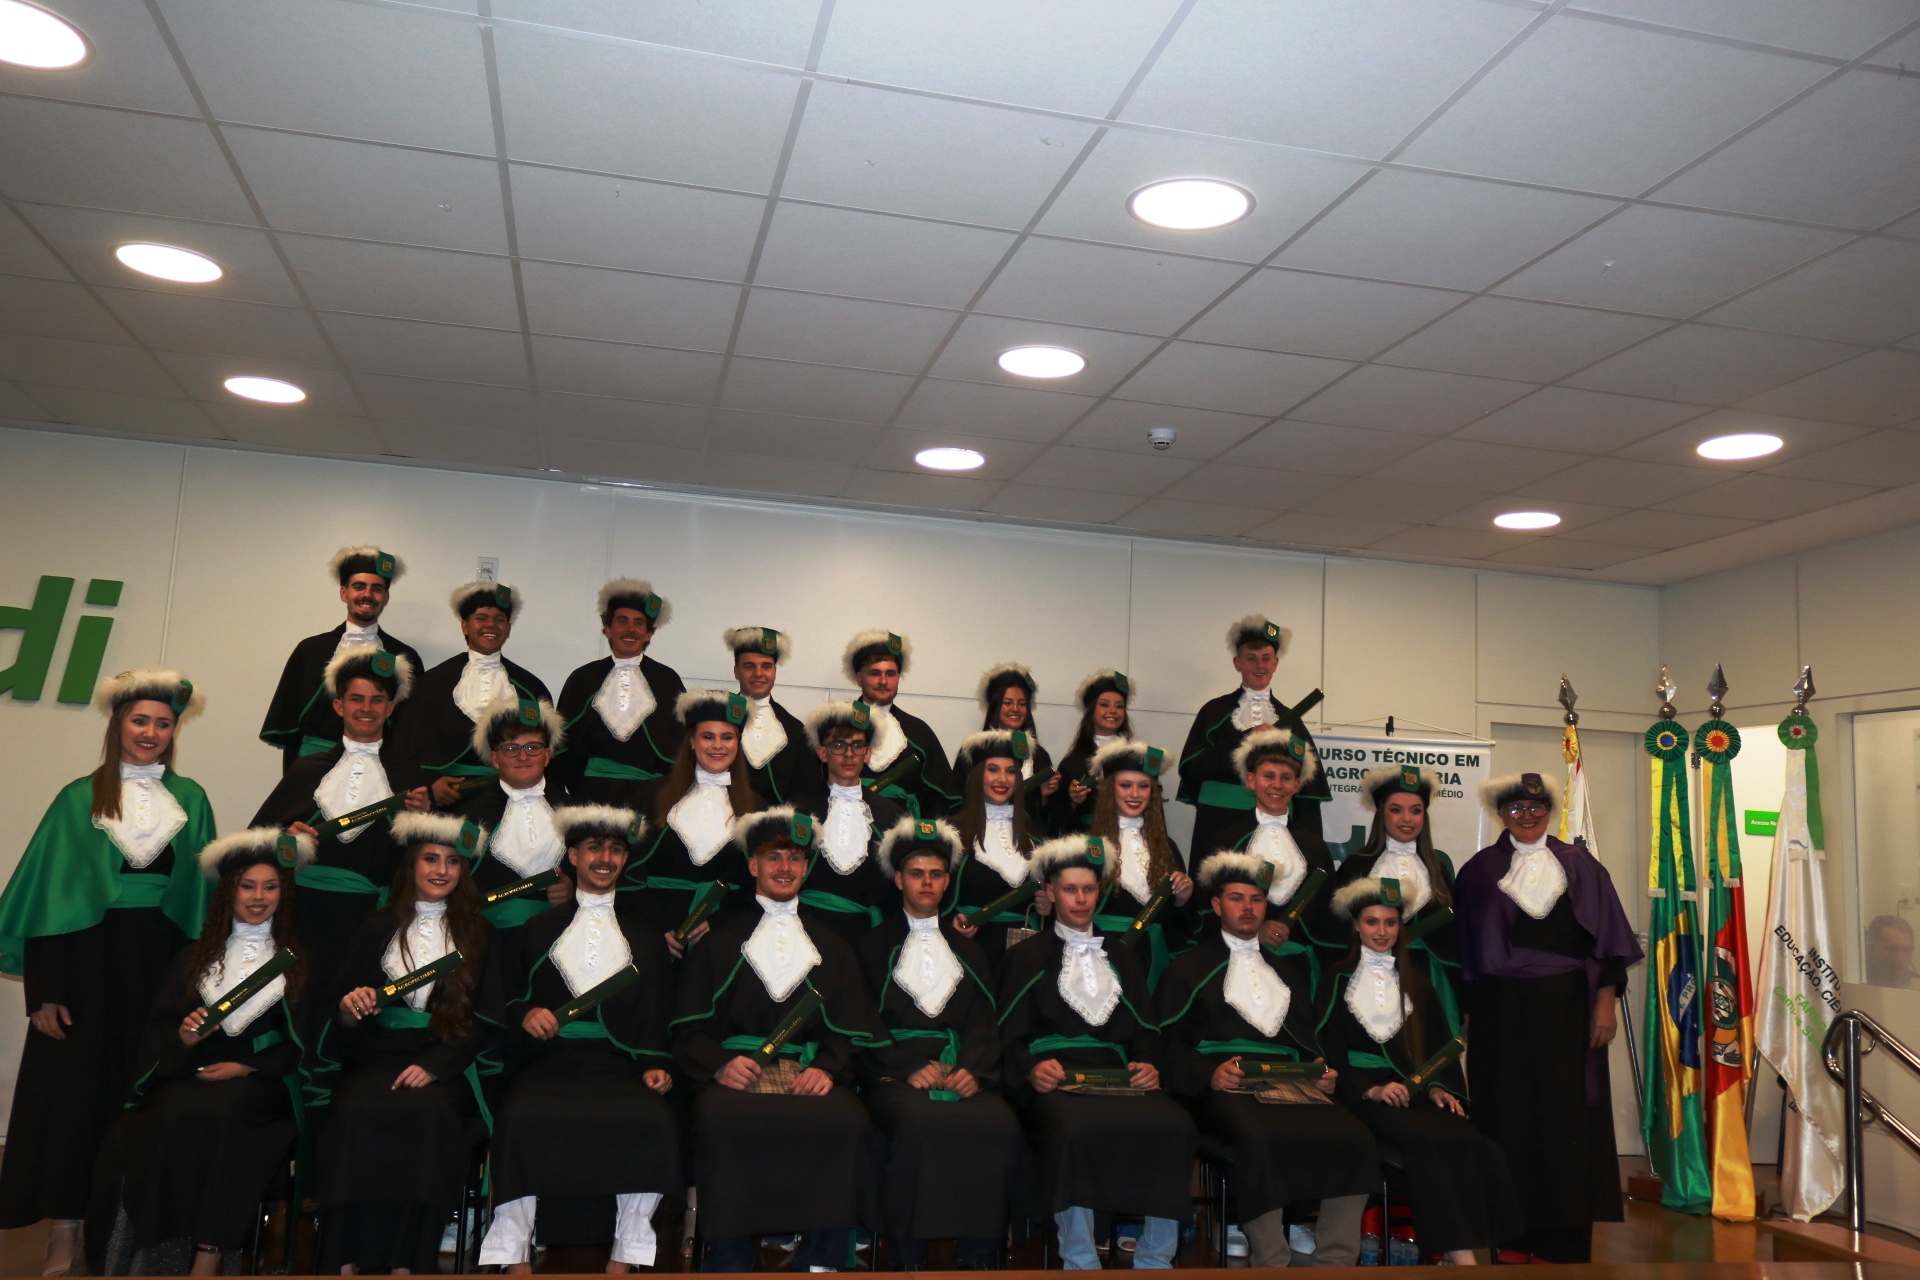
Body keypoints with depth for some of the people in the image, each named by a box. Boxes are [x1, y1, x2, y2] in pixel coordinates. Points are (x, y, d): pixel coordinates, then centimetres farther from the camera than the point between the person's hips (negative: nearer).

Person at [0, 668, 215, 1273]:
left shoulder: (190, 799, 8)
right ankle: (64, 1239, 7)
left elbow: (202, 891, 9)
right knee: (73, 1089, -1)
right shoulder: (79, 799, 3)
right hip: (89, 956, -1)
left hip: (161, 961, 1)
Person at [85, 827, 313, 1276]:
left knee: (219, 1111, -35)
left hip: (261, 1081, -2)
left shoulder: (298, 960, 12)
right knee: (173, 1115, -32)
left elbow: (304, 1041, 4)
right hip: (189, 1073, 2)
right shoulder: (195, 956, 20)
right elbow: (158, 1026, 15)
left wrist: (247, 1067, -8)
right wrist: (183, 1037, -7)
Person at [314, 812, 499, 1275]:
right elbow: (341, 1005, 13)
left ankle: (406, 1262, -27)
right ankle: (344, 1262, -25)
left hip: (444, 1066, -1)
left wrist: (434, 1066, -12)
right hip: (376, 1057, 1)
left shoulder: (478, 934, 12)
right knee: (358, 1112, -30)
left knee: (430, 1115, -33)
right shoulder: (379, 927, 15)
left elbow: (486, 1018, 4)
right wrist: (351, 1007, -12)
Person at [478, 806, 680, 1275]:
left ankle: (622, 1261, -16)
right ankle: (517, 1258, -17)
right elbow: (506, 994, 18)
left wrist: (658, 1065, -3)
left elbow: (660, 1012, 13)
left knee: (655, 1123, -31)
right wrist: (525, 1014, -4)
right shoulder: (539, 929, 20)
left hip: (620, 1064, 0)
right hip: (549, 1060, 0)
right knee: (520, 1118, -32)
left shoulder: (646, 936, 19)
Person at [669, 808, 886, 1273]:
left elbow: (849, 1030, 13)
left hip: (811, 1072, 1)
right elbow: (690, 1029, 9)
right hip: (736, 1070, -1)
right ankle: (728, 1261, -20)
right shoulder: (718, 944, 20)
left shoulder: (832, 948, 24)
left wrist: (828, 1069, -9)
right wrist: (720, 1064, -12)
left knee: (848, 1122, -32)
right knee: (723, 1119, -36)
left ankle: (820, 1262, -17)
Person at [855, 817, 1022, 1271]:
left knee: (1002, 1126, -28)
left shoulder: (968, 951, 23)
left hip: (962, 1073, 3)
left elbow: (983, 1023, 12)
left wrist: (972, 1069, -9)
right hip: (895, 1075, -2)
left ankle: (976, 1256, -15)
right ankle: (908, 1257, -22)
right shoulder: (872, 947, 14)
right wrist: (909, 1071, -12)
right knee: (918, 1123, -35)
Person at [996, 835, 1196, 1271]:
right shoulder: (1026, 957, 17)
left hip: (1118, 1075, 3)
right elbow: (1010, 1038, 7)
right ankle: (1080, 1263, -23)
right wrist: (1032, 1068, -14)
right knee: (1075, 1126, -38)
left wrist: (1149, 1066, -3)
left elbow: (1146, 1030, 19)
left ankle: (1154, 1262, -14)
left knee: (1174, 1124, -29)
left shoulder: (1123, 957, 27)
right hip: (1055, 1079, -3)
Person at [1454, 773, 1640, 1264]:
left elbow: (1607, 936, 4)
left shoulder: (1580, 866, 6)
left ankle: (1564, 1240, 9)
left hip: (1567, 1008, 0)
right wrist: (1467, 1010, 3)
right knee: (1509, 1114, 3)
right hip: (1501, 1011, 1)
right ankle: (1515, 1236, 12)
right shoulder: (1479, 870, 7)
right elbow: (1463, 946, 7)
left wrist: (1606, 1000, -4)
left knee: (1566, 1113, 0)